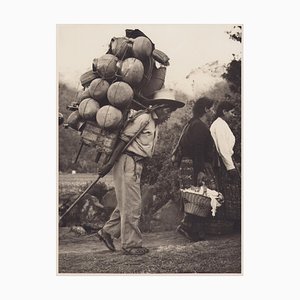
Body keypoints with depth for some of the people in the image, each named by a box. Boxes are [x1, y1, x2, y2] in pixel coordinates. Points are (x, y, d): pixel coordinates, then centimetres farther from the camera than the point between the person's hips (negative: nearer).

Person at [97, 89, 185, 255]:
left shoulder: (155, 125, 16)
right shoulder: (143, 119, -13)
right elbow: (123, 140, -16)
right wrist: (110, 163, -18)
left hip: (137, 164, 9)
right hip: (128, 161, -9)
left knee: (127, 204, 14)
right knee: (132, 205, -4)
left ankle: (107, 232, 24)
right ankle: (131, 245, 3)